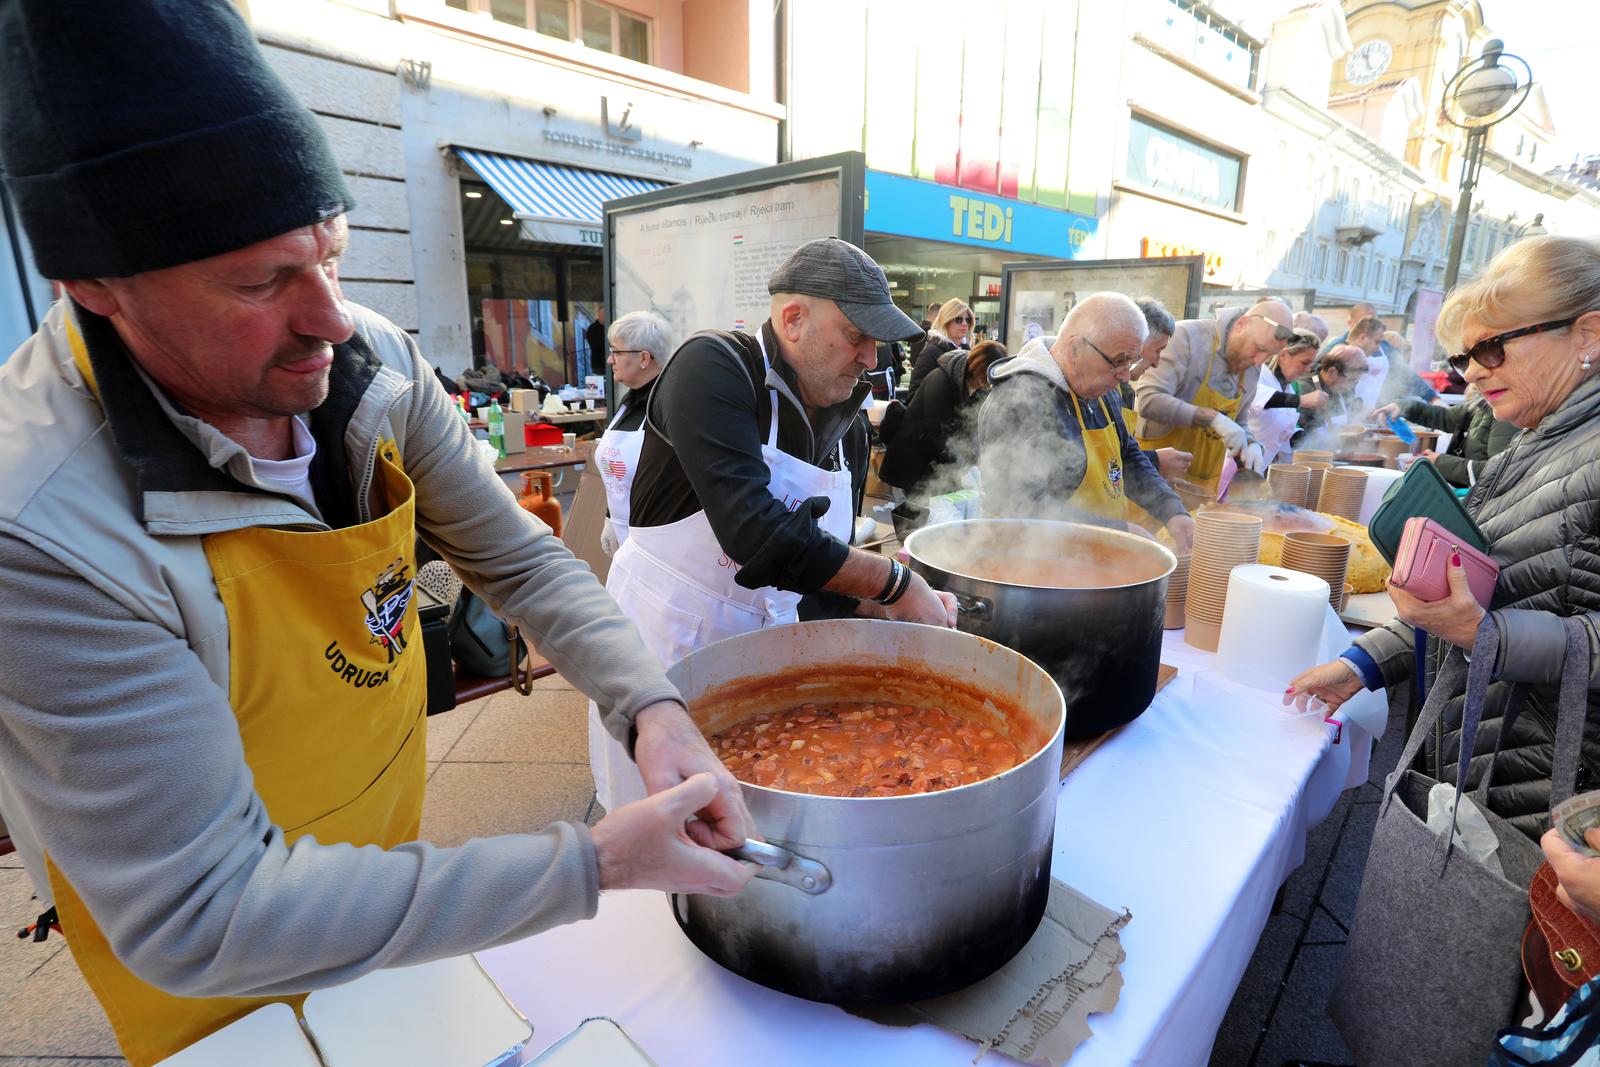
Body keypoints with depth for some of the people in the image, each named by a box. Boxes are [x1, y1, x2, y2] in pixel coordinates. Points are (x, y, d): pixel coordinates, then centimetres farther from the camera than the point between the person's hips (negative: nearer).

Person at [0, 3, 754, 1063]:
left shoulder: (375, 363, -18)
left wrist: (654, 707, -25)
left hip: (397, 863, 4)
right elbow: (200, 917, -30)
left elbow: (521, 562, -10)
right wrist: (592, 865, -34)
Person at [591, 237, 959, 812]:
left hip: (766, 635, 6)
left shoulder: (849, 427, 1)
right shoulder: (714, 368, -20)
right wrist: (894, 581, -24)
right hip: (666, 633, -5)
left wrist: (903, 605, -8)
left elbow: (825, 567, 8)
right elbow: (753, 532, -33)